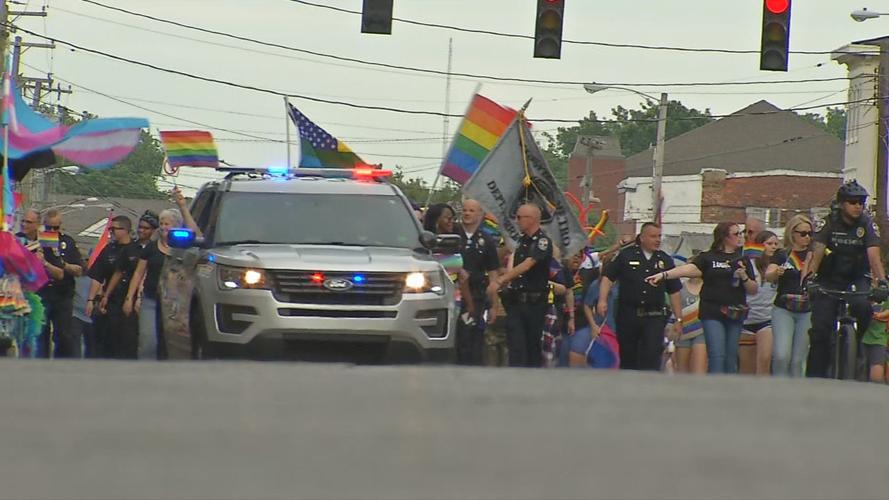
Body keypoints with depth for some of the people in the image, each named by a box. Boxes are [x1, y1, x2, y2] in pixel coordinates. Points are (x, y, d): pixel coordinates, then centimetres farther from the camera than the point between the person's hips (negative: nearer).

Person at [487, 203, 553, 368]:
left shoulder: (542, 242, -10)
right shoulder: (522, 241, 16)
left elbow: (527, 265, -23)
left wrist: (500, 280, -29)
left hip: (534, 302, -6)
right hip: (516, 301, 6)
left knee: (533, 345, 2)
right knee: (516, 344, -6)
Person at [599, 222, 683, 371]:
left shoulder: (665, 260, 10)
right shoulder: (626, 255, 4)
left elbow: (674, 292, 14)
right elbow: (608, 278, 1)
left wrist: (679, 319, 12)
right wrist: (602, 300, -14)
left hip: (654, 317, 0)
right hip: (628, 314, 0)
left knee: (652, 358, -14)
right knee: (628, 358, 7)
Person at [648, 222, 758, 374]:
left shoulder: (743, 261, 14)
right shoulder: (708, 258, 3)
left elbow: (753, 290, 14)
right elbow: (690, 269, -13)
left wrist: (744, 277, -7)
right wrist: (664, 274, -29)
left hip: (735, 314, 4)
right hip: (712, 313, -4)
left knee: (731, 357, 5)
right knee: (716, 356, -12)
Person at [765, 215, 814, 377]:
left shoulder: (813, 256, 10)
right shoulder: (782, 256, 5)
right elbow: (768, 276, -10)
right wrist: (776, 272, -32)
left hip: (807, 312, 2)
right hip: (783, 310, -2)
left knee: (798, 360, 0)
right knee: (782, 355, -18)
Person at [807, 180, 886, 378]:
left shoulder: (868, 225, -6)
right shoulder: (827, 223, -8)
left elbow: (874, 256, -18)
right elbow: (817, 252, -19)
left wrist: (882, 281, -33)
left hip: (856, 280, 1)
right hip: (828, 281, 0)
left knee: (863, 306, -32)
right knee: (821, 331, -10)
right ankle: (815, 377, -3)